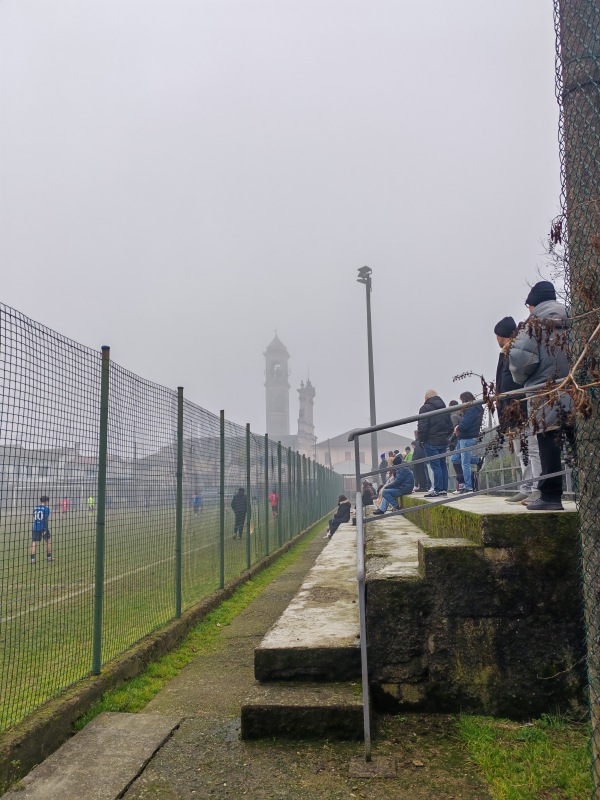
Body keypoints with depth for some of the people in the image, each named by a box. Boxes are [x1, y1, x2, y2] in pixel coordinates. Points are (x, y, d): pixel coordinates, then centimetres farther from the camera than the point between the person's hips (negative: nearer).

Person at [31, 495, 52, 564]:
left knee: (34, 543, -1)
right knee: (48, 541, 14)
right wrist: (45, 530, -17)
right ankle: (49, 557, 21)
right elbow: (45, 520, -14)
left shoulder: (35, 508, 7)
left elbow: (34, 518, 18)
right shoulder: (46, 508, -8)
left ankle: (33, 558, -12)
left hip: (35, 528, 3)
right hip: (43, 528, -3)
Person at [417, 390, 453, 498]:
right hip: (443, 442, 7)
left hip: (431, 441, -7)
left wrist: (421, 440, -4)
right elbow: (450, 427, 18)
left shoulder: (425, 408, -8)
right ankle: (444, 489, 12)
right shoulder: (445, 408, 16)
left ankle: (438, 490, -8)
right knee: (443, 465, 10)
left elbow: (422, 427, -14)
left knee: (435, 466, -7)